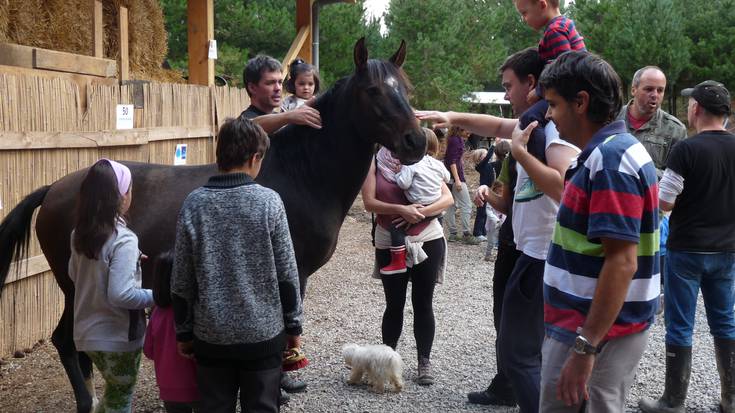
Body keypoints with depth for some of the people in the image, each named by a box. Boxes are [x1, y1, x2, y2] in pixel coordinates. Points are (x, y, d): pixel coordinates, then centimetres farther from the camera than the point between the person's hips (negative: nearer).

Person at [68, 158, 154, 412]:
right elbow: (120, 294, -30)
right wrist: (156, 296, -14)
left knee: (114, 391, 27)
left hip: (87, 332, 7)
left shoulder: (80, 234, 0)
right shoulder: (123, 240, -24)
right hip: (117, 336, -7)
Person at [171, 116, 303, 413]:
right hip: (263, 333, -2)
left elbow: (182, 280, -2)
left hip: (211, 335, 2)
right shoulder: (268, 201, -11)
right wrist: (293, 325, 4)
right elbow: (287, 274, -7)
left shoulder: (194, 204, -6)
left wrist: (184, 332, 9)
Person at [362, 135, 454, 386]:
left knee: (423, 303, 5)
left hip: (427, 240, 1)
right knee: (394, 303, 8)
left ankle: (424, 361, 14)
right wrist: (401, 209, -23)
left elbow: (447, 198, -2)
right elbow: (369, 202, -10)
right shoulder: (374, 163, 2)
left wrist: (420, 212, -17)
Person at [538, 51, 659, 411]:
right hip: (581, 325, 10)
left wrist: (585, 347, -26)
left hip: (598, 333, -10)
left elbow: (622, 263, -25)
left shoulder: (609, 159, -20)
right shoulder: (611, 151, 11)